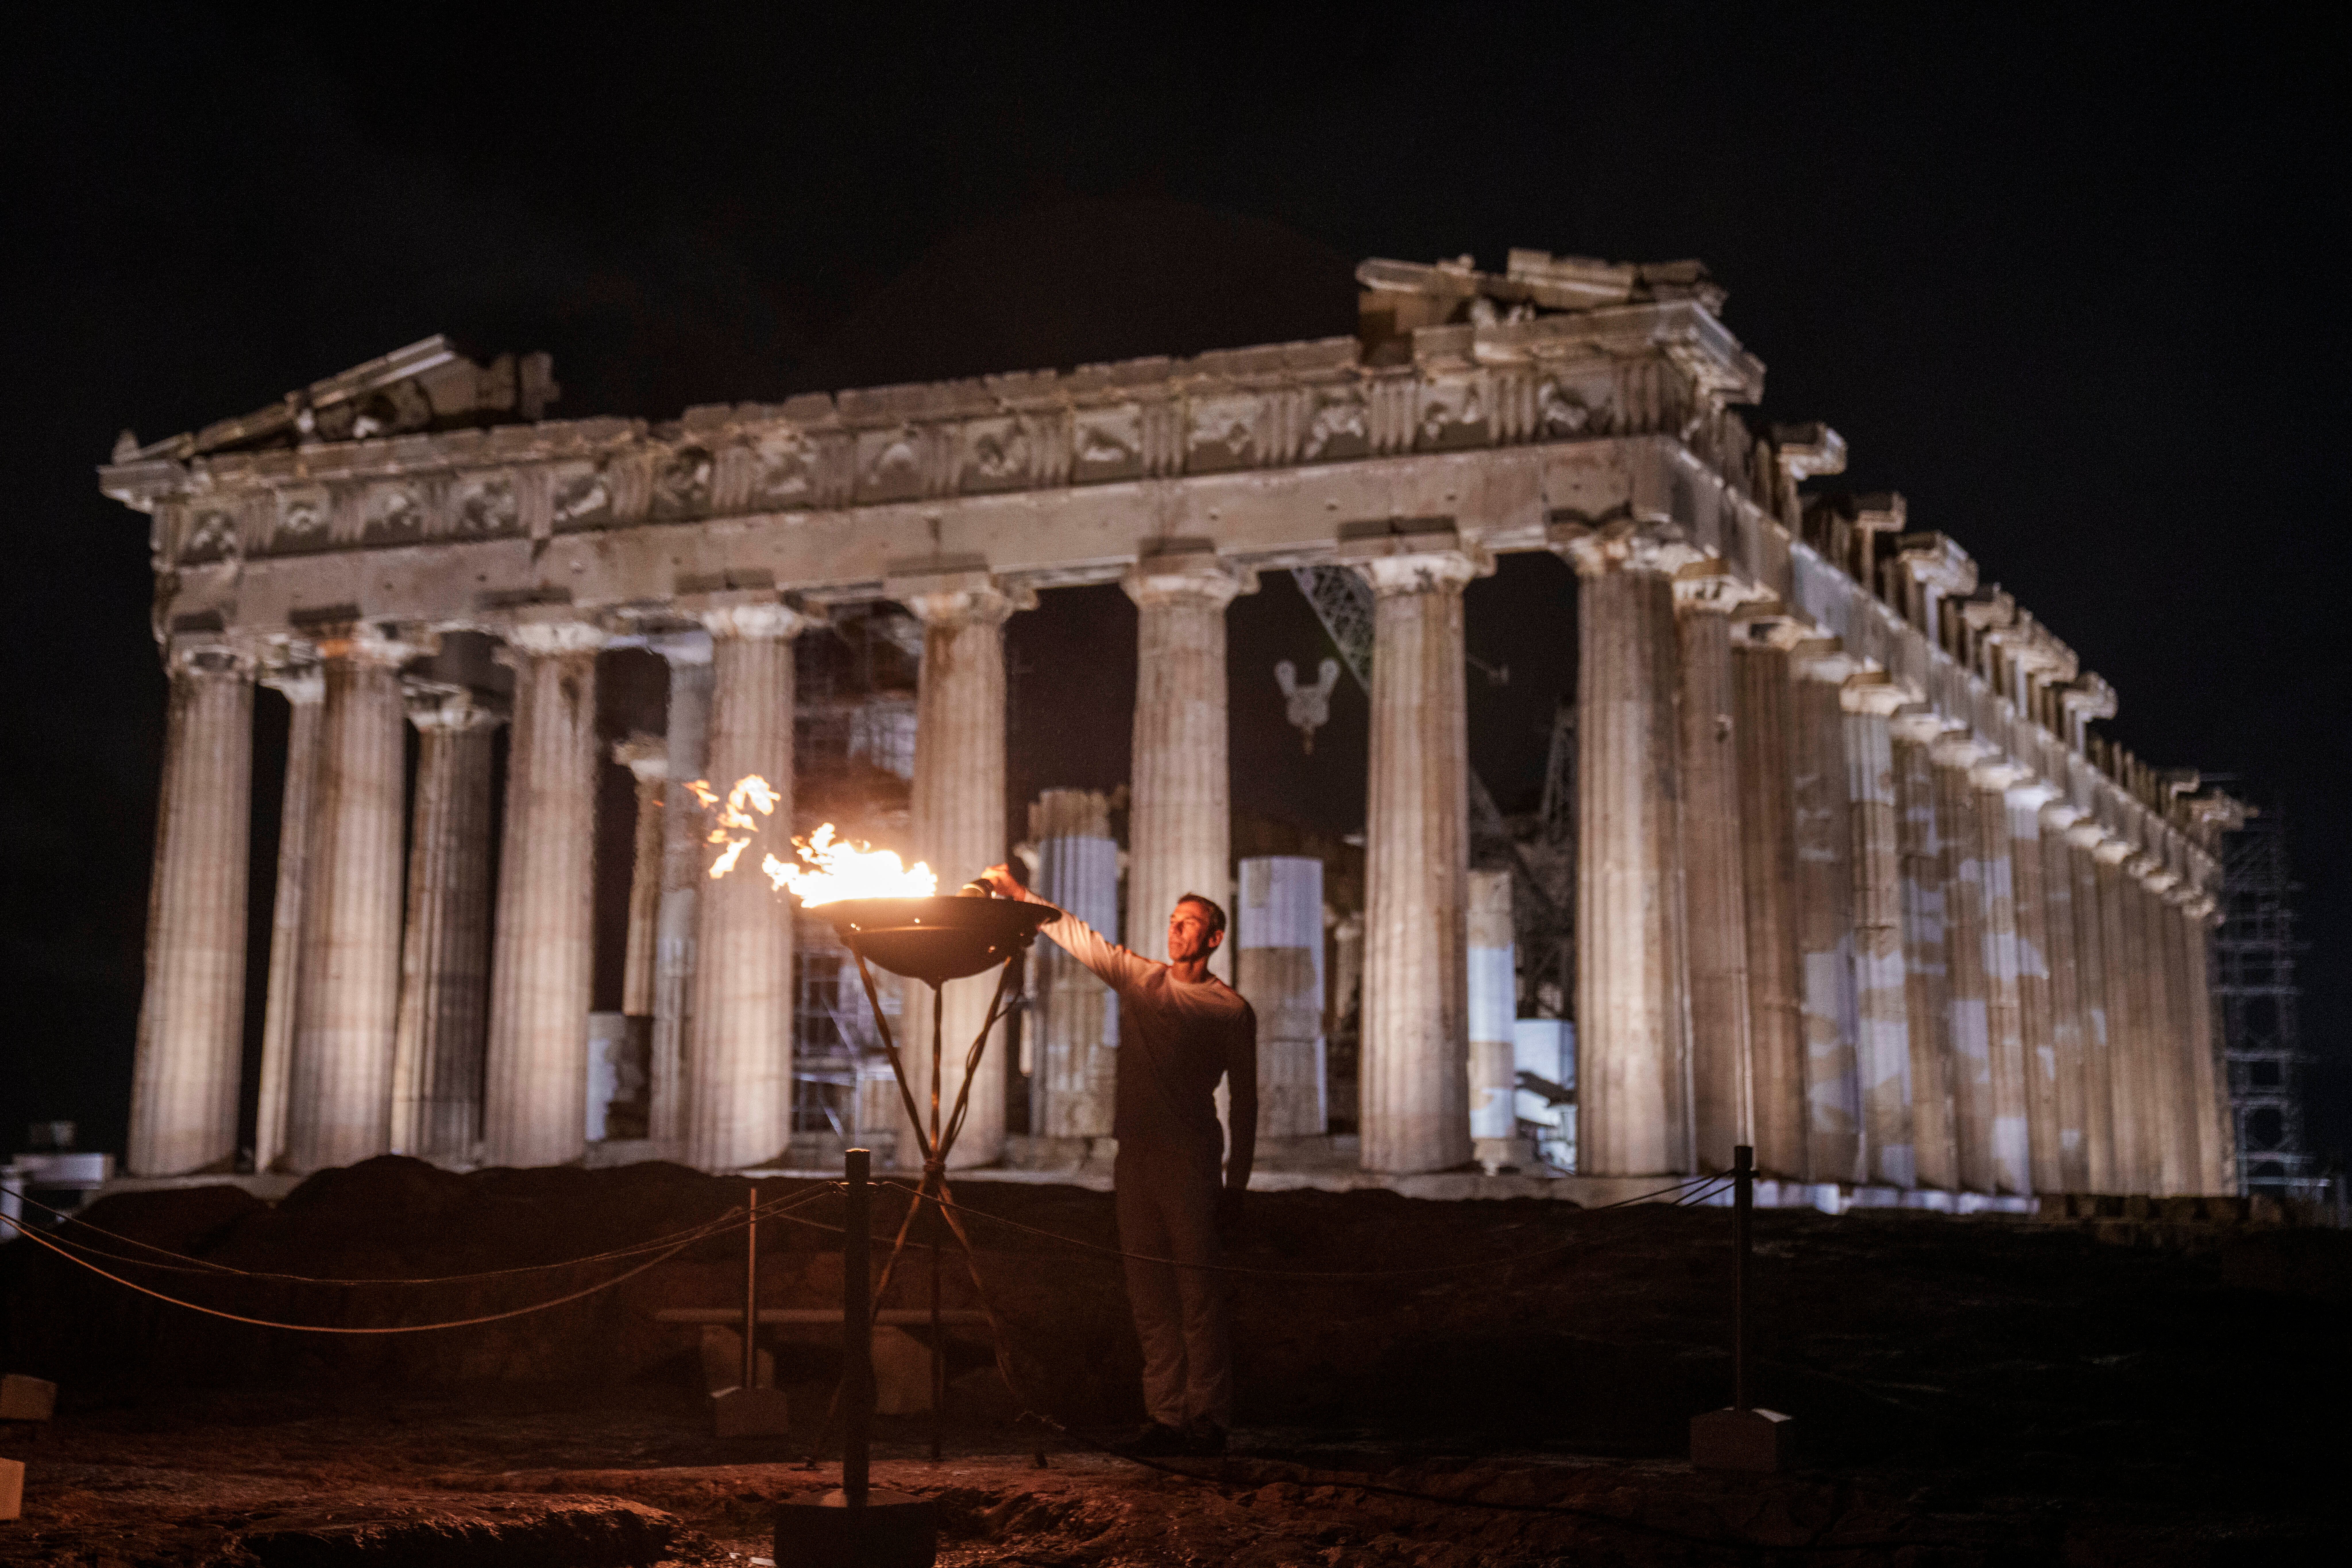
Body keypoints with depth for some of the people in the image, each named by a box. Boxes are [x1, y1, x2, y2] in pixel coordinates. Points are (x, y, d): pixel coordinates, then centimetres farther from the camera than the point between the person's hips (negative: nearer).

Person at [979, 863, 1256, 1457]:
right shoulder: (1138, 978, 14)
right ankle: (1166, 1417, 11)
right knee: (1149, 1294, 6)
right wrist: (1018, 893, 3)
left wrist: (1237, 1185, -2)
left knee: (1198, 1291, -6)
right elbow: (1076, 934, 14)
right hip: (1135, 1153, 5)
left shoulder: (1231, 1010, 2)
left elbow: (1244, 1102, 2)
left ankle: (1208, 1422, -2)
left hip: (1190, 1156, -5)